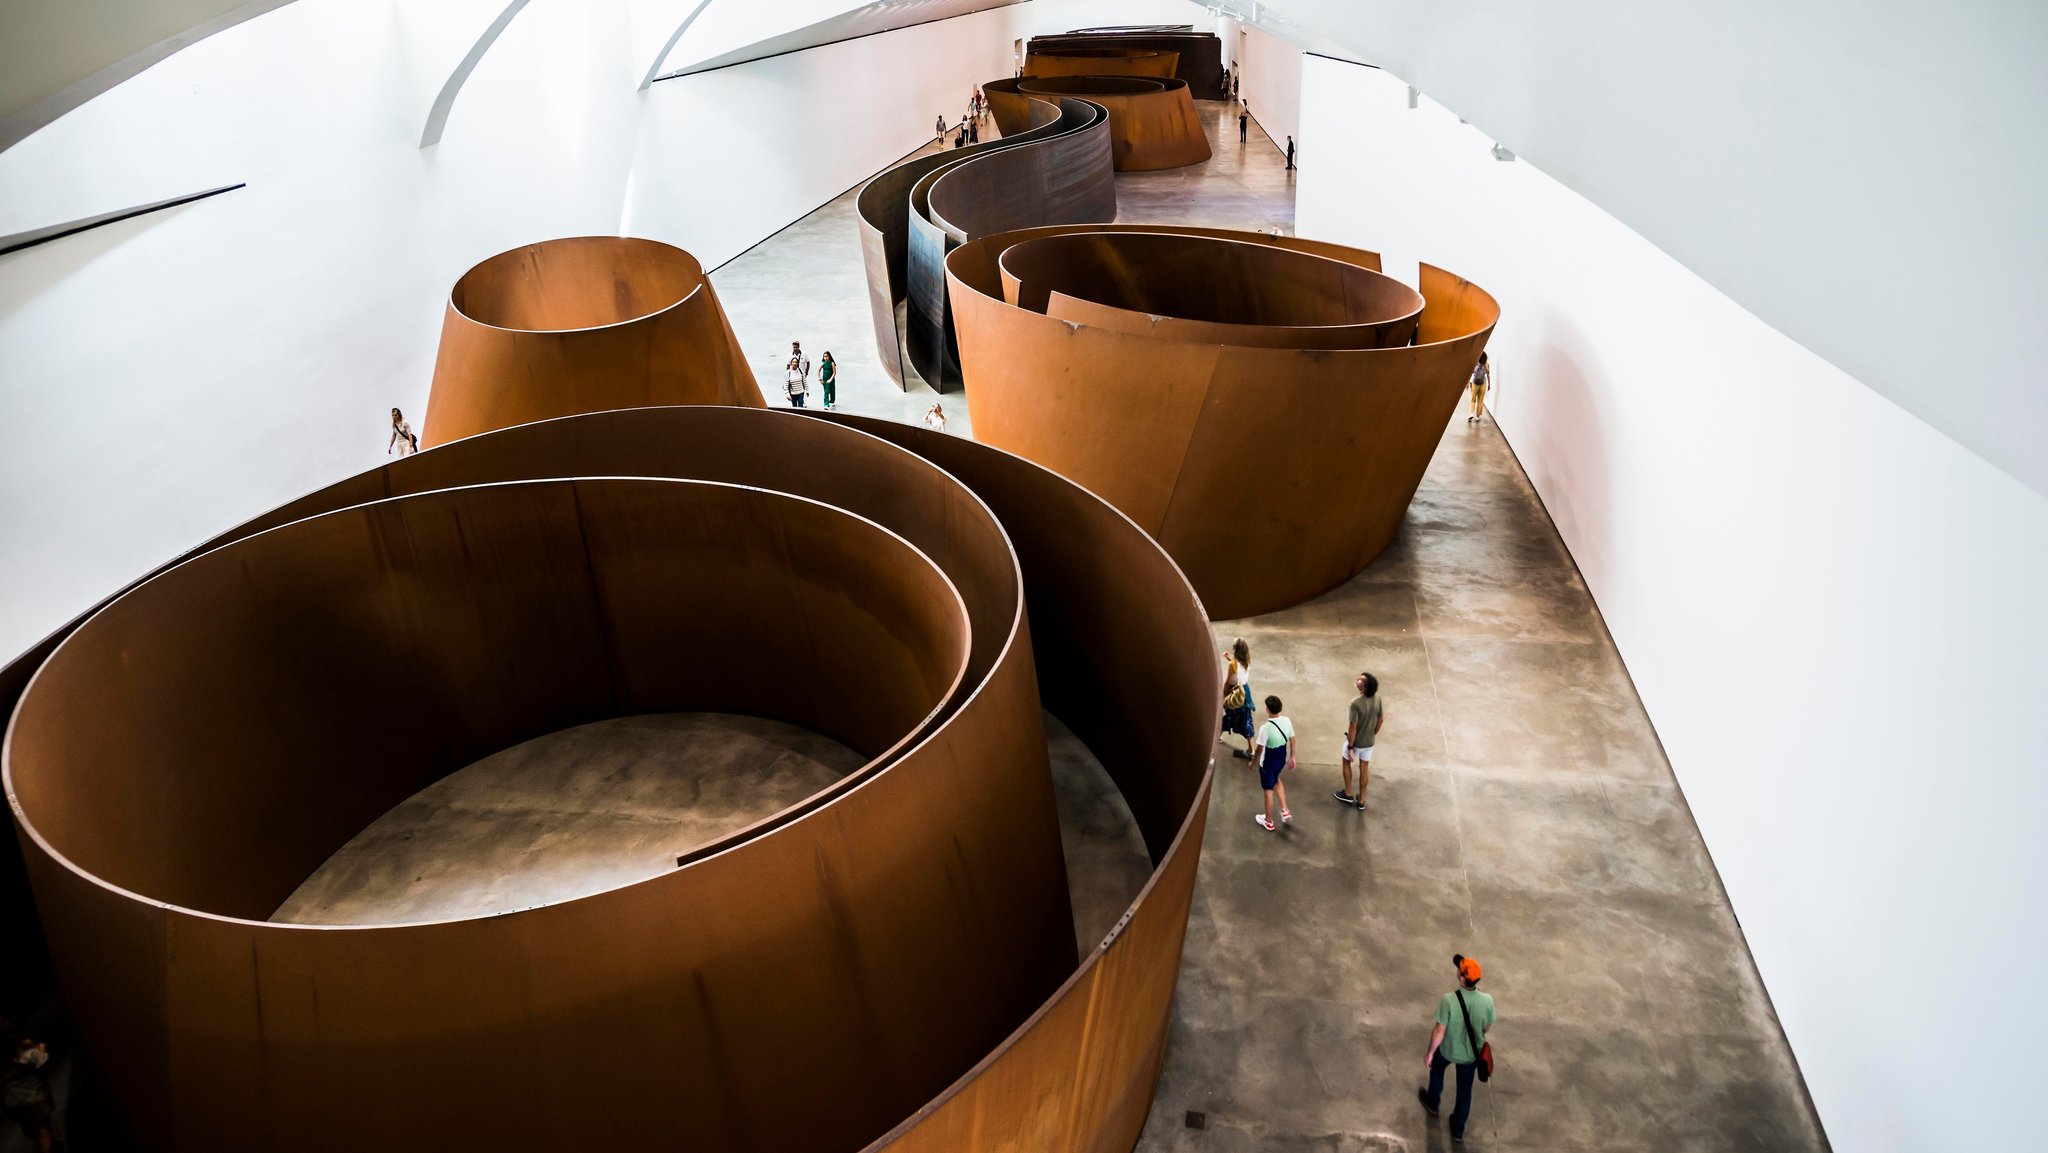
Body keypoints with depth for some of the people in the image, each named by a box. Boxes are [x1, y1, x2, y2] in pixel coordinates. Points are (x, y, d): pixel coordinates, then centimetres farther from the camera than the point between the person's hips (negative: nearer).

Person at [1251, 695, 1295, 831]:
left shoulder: (1265, 728, -31)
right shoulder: (1287, 721, -13)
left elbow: (1260, 749, -20)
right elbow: (1293, 741, 0)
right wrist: (1292, 757, 15)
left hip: (1268, 762, -6)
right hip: (1282, 759, 6)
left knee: (1268, 790, 14)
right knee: (1276, 780, 34)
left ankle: (1268, 822, 32)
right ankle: (1285, 811, 31)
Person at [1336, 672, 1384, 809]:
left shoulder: (1356, 703, -31)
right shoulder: (1377, 698, -12)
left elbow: (1353, 727, -26)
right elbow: (1381, 720, 1)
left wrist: (1350, 747, -16)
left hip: (1356, 742, -5)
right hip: (1369, 742, 5)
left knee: (1346, 762, 24)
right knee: (1364, 769, 19)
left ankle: (1348, 794, 34)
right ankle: (1361, 801, 31)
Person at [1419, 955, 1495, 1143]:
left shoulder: (1448, 1000, -35)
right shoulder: (1487, 1000, -26)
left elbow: (1439, 1031, -25)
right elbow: (1487, 1027, -7)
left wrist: (1430, 1053, -9)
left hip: (1448, 1050, -2)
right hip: (1472, 1053, 2)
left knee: (1437, 1067, 33)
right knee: (1465, 1090, 24)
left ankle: (1433, 1102, 55)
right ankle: (1458, 1129, 41)